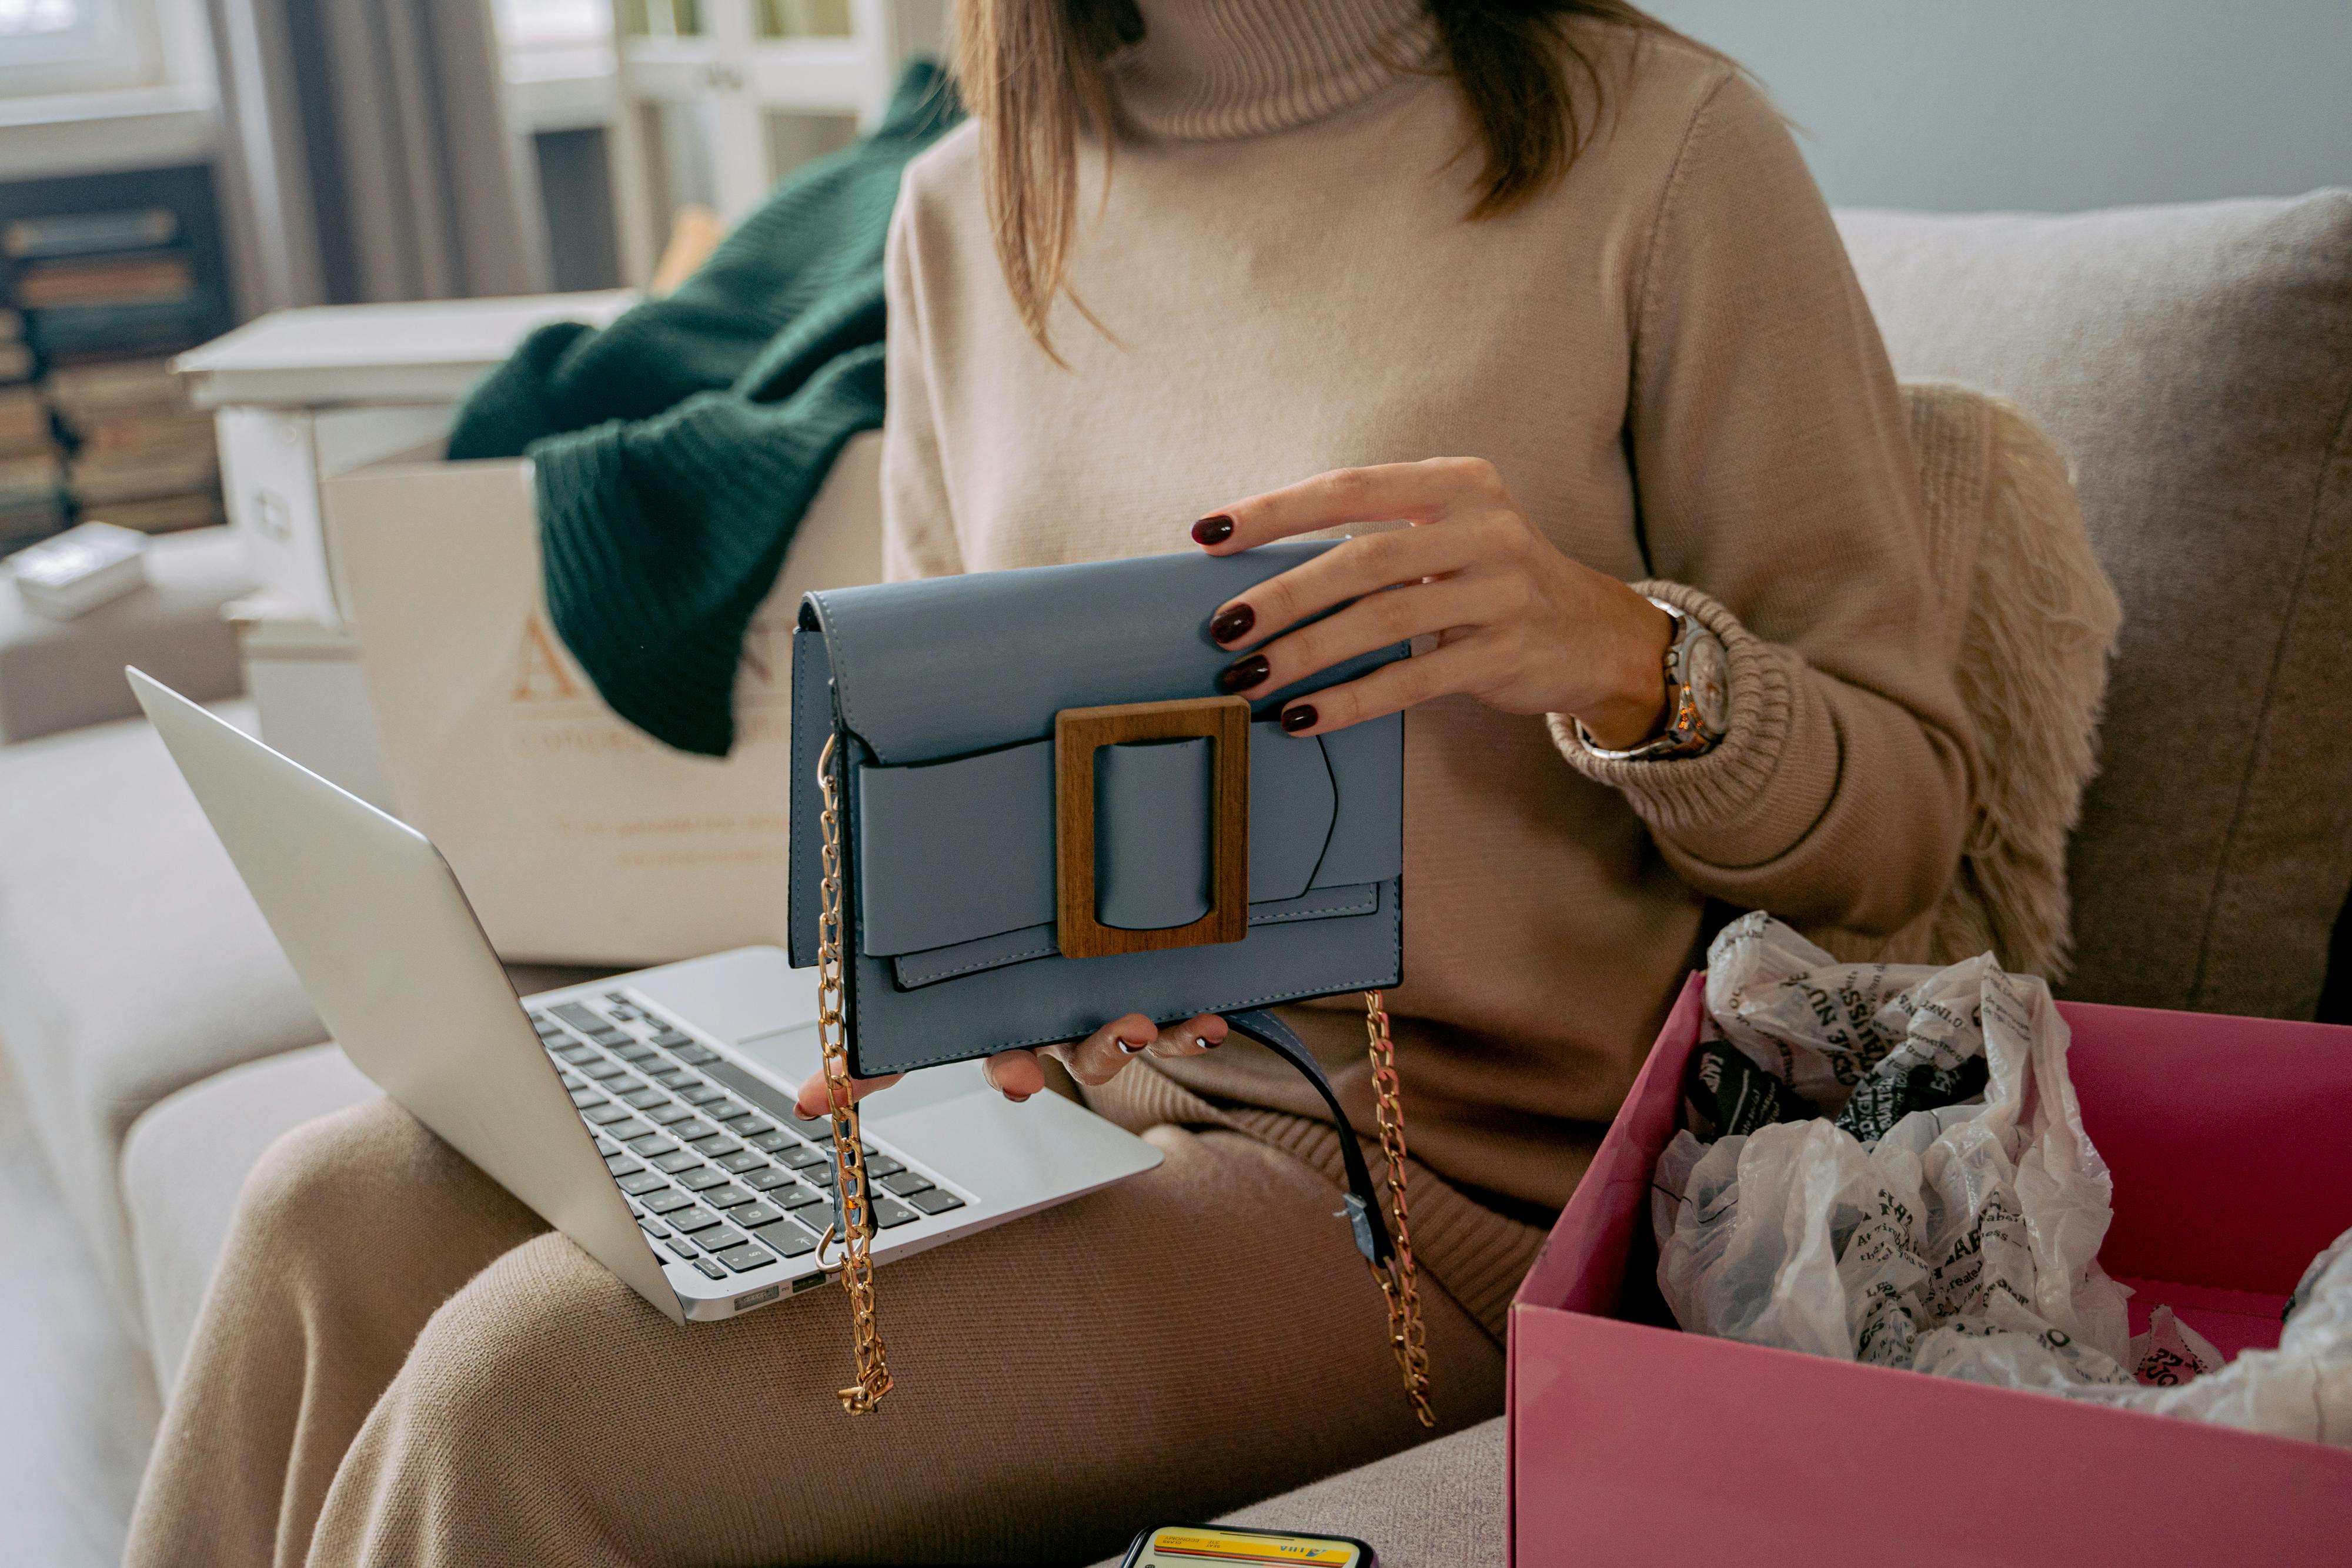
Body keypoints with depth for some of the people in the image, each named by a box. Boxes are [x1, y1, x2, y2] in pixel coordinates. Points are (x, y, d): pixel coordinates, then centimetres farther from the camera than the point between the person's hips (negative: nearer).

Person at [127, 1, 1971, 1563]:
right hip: (1047, 1080, 6)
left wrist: (1622, 657, -27)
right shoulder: (971, 205, 7)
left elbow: (1907, 814, -5)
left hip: (1434, 1186, -5)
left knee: (532, 1381, -19)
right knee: (346, 1210, -9)